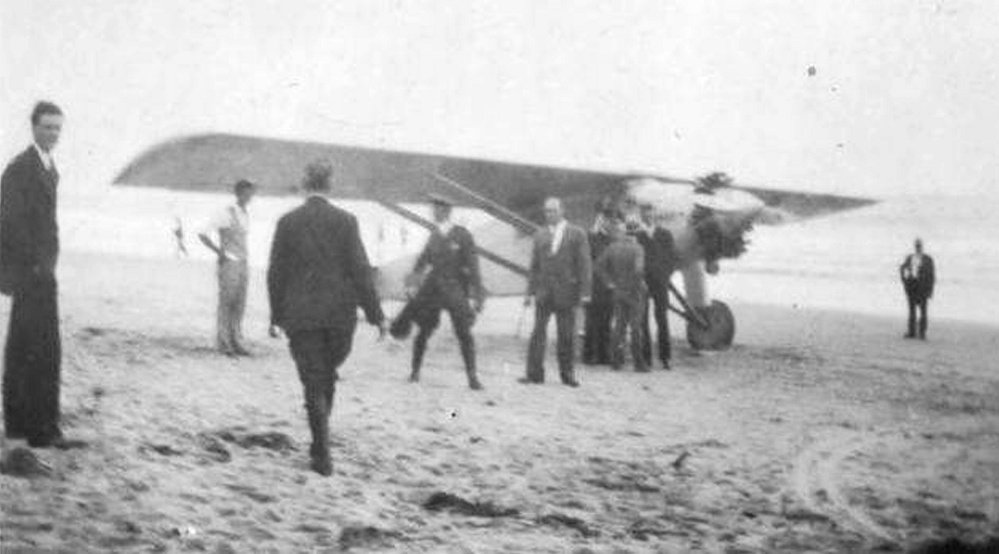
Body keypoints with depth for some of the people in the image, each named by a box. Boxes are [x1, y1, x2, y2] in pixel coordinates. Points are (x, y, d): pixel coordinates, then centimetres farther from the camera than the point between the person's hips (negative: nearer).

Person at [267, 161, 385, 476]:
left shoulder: (288, 222, -2)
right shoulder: (345, 221, -3)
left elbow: (276, 272, 1)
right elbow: (360, 270, -5)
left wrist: (276, 315, 10)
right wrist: (375, 314, -1)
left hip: (301, 316, -1)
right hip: (340, 313, 1)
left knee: (313, 384, 3)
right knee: (327, 376, 19)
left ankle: (323, 457, -1)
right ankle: (320, 446, 23)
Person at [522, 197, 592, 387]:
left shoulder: (577, 234, 0)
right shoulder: (540, 235, 10)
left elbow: (584, 264, -3)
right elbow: (534, 265, 11)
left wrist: (584, 292, -9)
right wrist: (530, 291, 5)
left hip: (566, 291, -2)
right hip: (544, 290, 2)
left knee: (566, 335, 4)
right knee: (538, 332, -4)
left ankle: (566, 373, 14)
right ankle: (534, 373, -2)